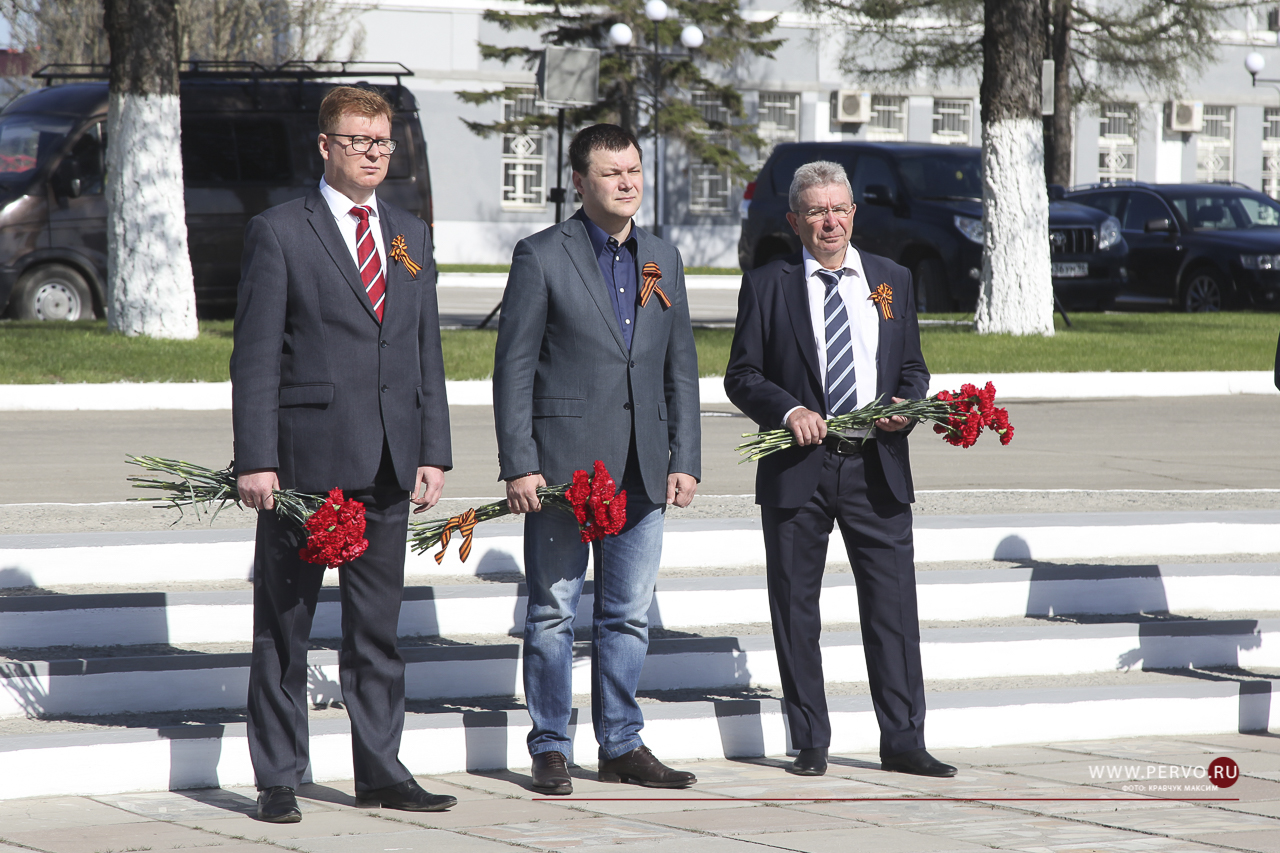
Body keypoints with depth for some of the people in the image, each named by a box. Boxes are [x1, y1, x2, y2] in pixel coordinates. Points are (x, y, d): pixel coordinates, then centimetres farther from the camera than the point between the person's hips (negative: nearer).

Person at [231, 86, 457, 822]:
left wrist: (434, 450, 7)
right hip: (305, 457, -5)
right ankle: (279, 780, 7)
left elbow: (427, 350, 15)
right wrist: (256, 459, -12)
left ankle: (381, 770, 17)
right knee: (285, 625, 1)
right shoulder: (280, 234, -2)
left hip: (388, 461, 5)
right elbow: (255, 356, -6)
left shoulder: (410, 234, 14)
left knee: (379, 624, 10)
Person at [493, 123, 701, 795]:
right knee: (553, 611, 1)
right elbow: (513, 367, -5)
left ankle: (622, 745, 16)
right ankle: (550, 747, 9)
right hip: (562, 460, -4)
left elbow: (681, 369, 16)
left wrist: (685, 460, 8)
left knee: (628, 614, 8)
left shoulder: (663, 260, 13)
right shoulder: (542, 256, -2)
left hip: (640, 471, 5)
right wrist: (519, 464, -11)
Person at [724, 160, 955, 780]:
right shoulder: (767, 286, 4)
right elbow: (741, 375, 2)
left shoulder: (892, 281, 13)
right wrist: (788, 410, -16)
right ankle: (810, 744, 12)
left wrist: (906, 403, -6)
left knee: (894, 606, -1)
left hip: (877, 467, 2)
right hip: (797, 470, -1)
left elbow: (913, 368, 16)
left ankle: (902, 742, 5)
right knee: (795, 612, 3)